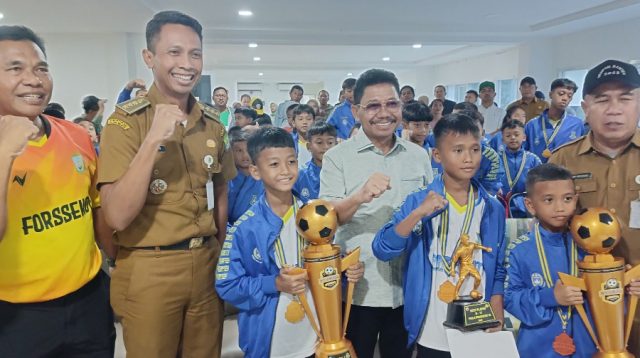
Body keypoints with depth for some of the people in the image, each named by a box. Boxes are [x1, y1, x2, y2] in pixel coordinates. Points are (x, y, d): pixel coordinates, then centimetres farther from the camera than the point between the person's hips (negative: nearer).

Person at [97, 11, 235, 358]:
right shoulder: (127, 120, -12)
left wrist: (219, 251, 14)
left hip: (206, 265, 5)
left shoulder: (213, 122, 2)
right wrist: (153, 140, -27)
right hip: (148, 271, -4)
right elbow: (117, 216, -21)